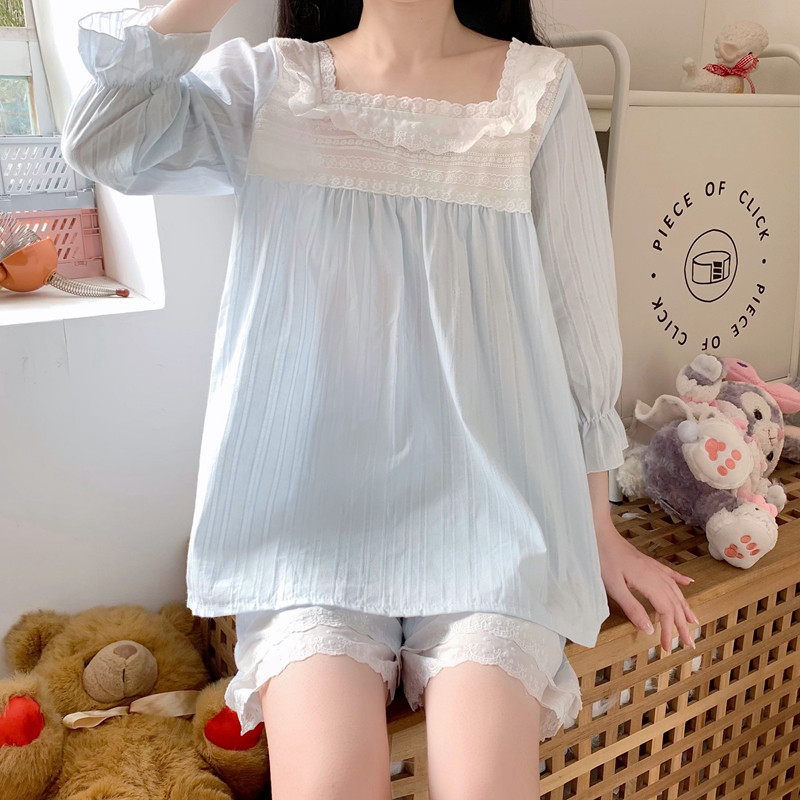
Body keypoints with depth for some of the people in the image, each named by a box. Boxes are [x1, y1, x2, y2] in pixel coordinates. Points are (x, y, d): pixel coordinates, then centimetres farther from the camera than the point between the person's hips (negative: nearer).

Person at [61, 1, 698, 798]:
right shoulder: (267, 80, 8)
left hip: (488, 503, 1)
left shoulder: (538, 87, 5)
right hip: (311, 509, 0)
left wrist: (597, 528, 9)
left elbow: (580, 318, 6)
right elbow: (104, 142, -8)